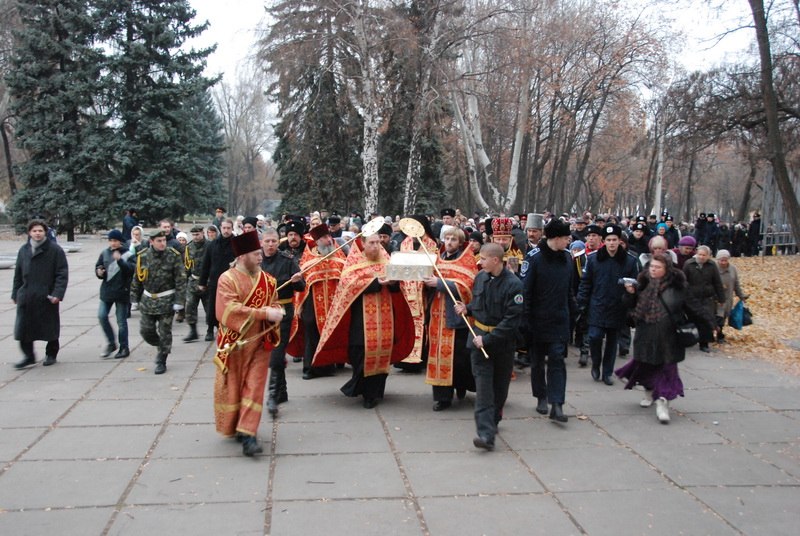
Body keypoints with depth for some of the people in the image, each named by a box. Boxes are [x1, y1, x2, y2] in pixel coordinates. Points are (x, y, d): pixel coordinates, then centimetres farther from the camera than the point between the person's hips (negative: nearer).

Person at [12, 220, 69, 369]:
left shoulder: (55, 250, -6)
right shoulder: (23, 250, 9)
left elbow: (62, 274, -9)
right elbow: (18, 274, 16)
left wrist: (57, 294, -17)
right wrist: (15, 294, 13)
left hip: (47, 297, -4)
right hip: (26, 297, 4)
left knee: (50, 327, 8)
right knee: (23, 327, 2)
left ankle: (51, 354, 25)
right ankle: (28, 356, 15)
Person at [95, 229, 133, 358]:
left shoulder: (127, 254, -8)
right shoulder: (105, 253, 5)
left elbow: (131, 270, -20)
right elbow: (98, 267, 14)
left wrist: (120, 260, -33)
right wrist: (99, 272, -8)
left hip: (122, 291, -4)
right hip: (107, 290, 4)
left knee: (121, 321, 3)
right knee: (102, 316, -2)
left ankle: (124, 348, 14)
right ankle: (111, 343, 15)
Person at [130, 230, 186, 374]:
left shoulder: (173, 256, -10)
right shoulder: (142, 257, -1)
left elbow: (181, 280, -9)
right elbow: (137, 279, 9)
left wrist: (179, 301, -13)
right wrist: (135, 298, 11)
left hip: (166, 301, -3)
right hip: (148, 301, 3)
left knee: (164, 333, 2)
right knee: (146, 331, 4)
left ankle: (161, 361, 17)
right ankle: (161, 348, 33)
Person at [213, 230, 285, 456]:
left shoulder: (267, 280, 3)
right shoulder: (227, 279, -13)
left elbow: (274, 304, 13)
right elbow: (229, 310, -24)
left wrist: (275, 313, -13)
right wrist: (264, 313, -26)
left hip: (259, 343, 3)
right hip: (234, 343, -3)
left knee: (254, 387, -1)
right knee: (232, 387, 10)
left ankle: (247, 433, 1)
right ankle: (232, 427, 29)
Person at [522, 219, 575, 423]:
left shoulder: (567, 257, 6)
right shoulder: (534, 258, -11)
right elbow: (525, 289, -11)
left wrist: (572, 309, 11)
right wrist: (525, 317, -13)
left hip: (559, 320, 3)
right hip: (538, 320, -3)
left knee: (557, 360, -4)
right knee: (538, 361, 10)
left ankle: (557, 404, -6)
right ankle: (541, 397, 26)